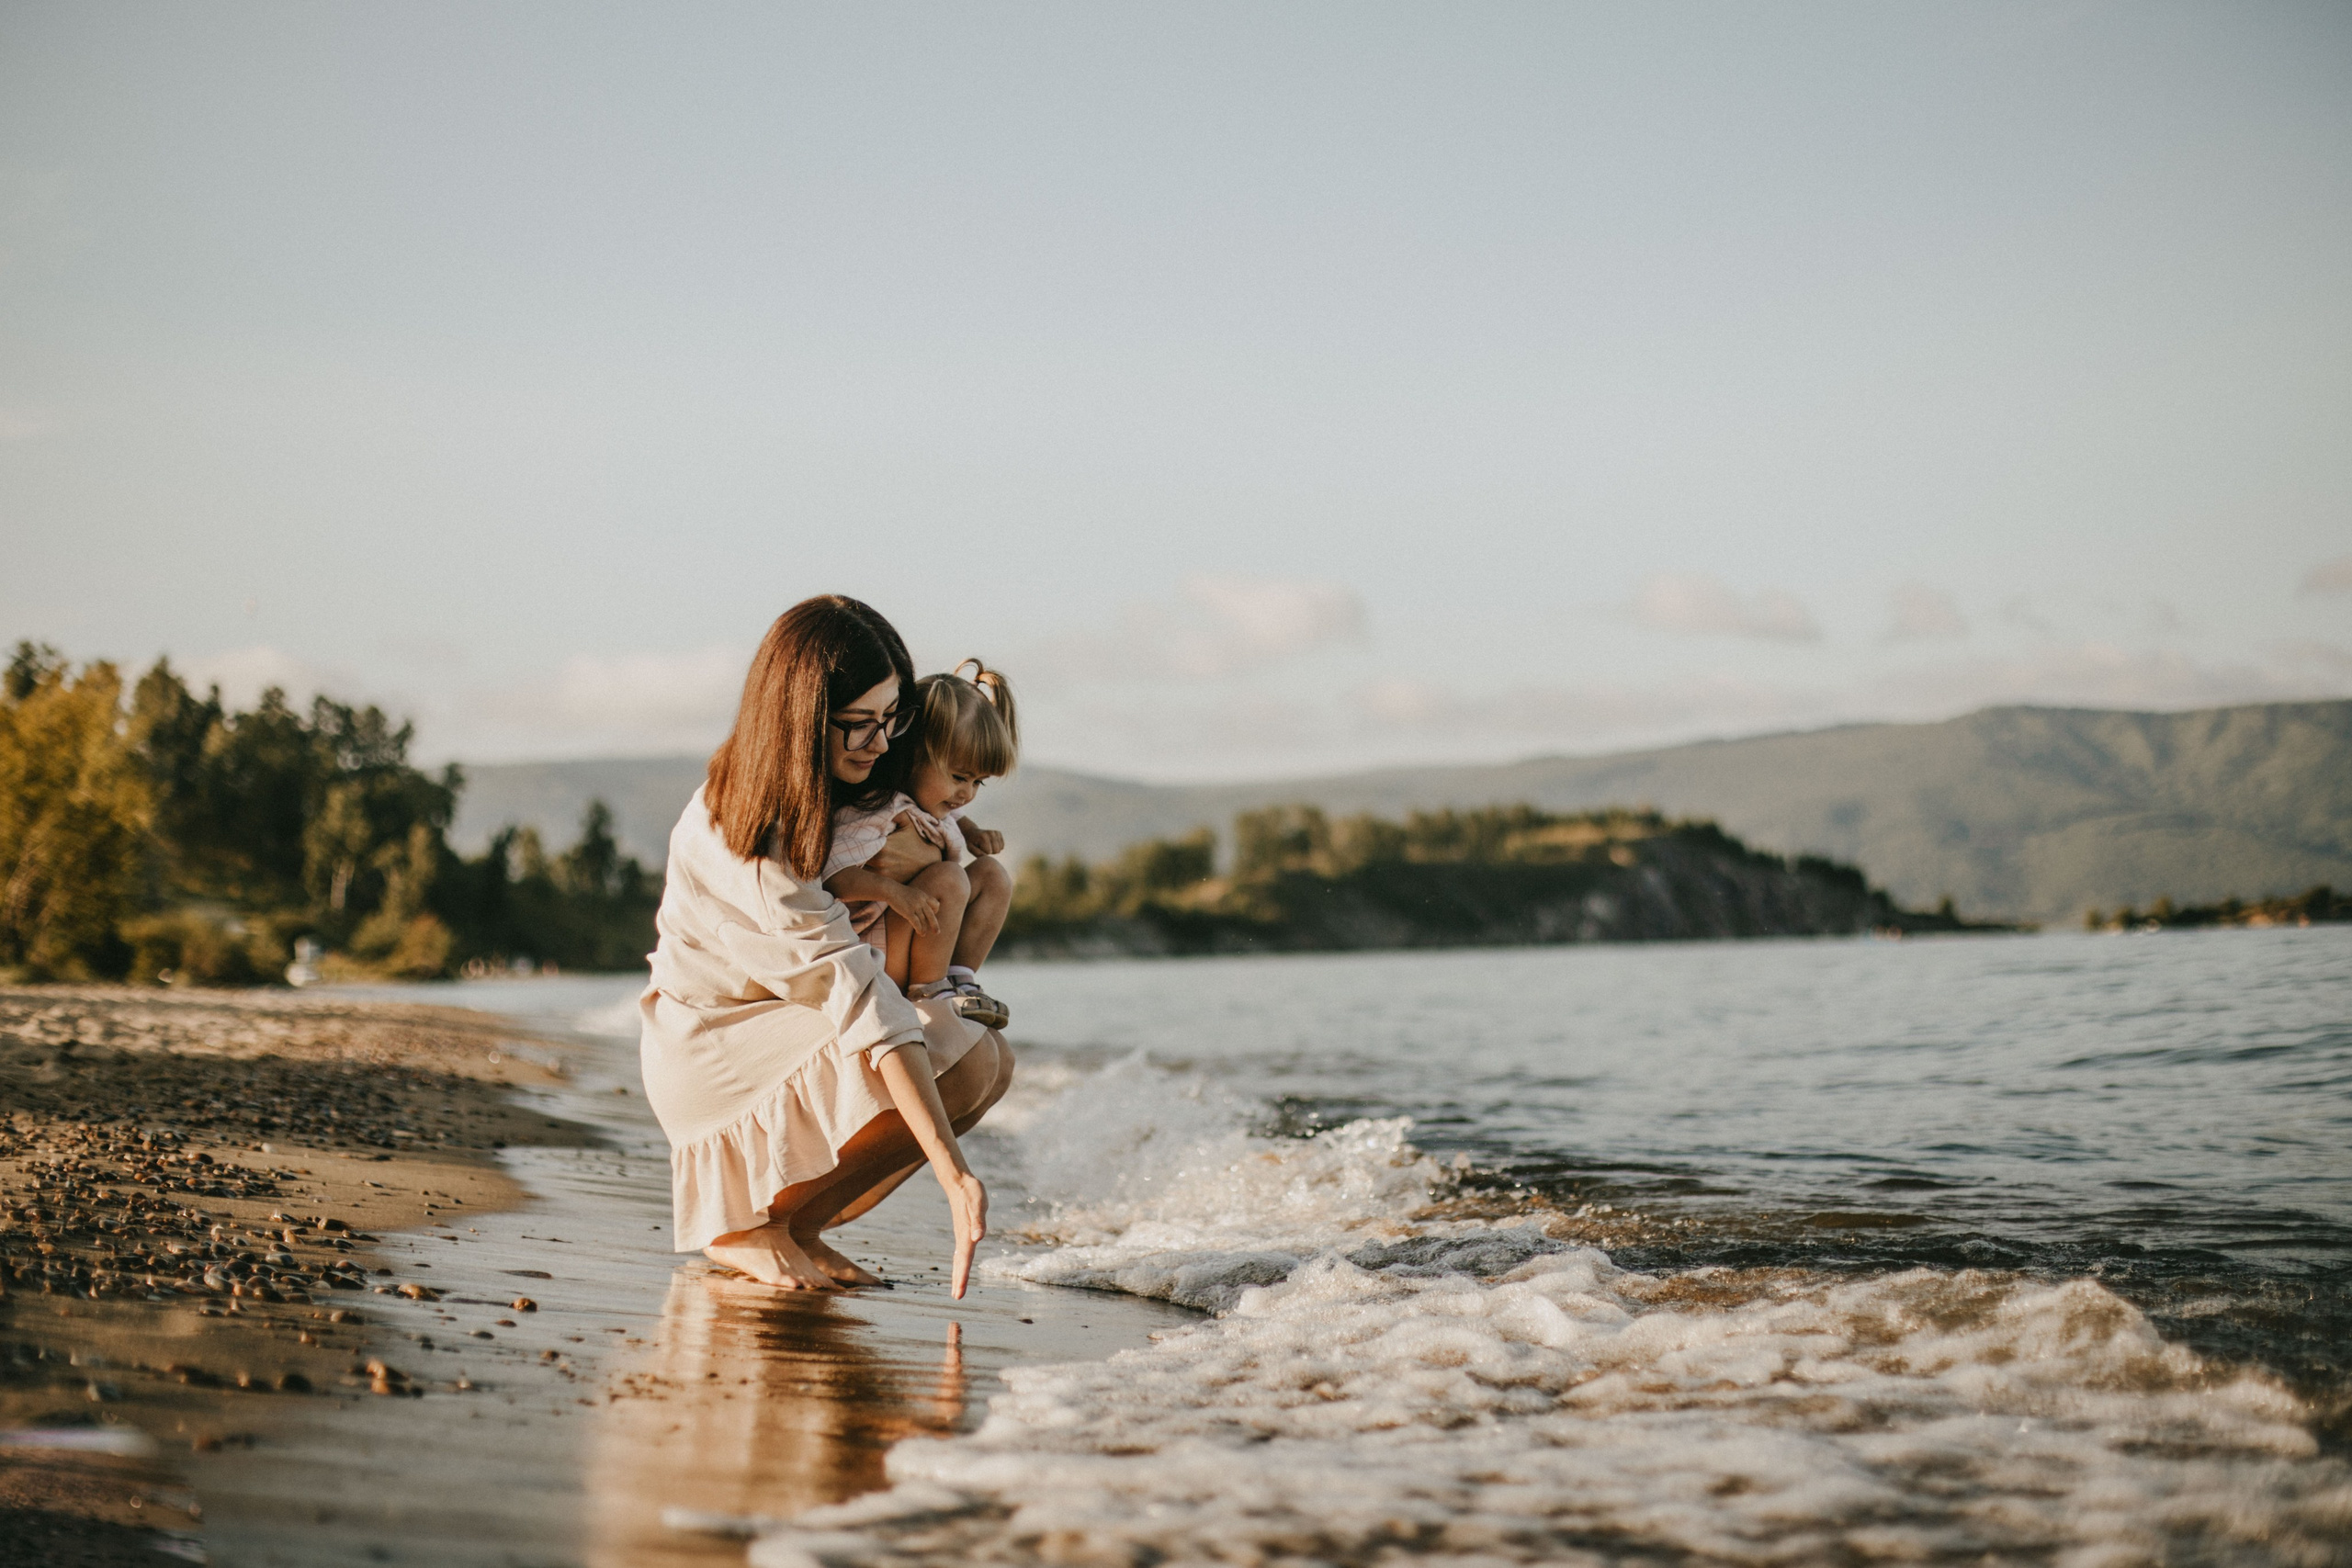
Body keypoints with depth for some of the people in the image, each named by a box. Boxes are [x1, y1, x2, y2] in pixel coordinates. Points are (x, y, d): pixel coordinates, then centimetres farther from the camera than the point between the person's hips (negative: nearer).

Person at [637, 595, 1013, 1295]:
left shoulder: (841, 790, -3)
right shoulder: (744, 835, -29)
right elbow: (861, 1002, -35)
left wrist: (911, 852, -8)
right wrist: (954, 1174, -39)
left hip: (787, 1027, 9)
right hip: (709, 1051, -9)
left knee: (985, 1057, -7)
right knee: (939, 1051, -27)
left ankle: (795, 1223, -1)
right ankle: (740, 1222, -13)